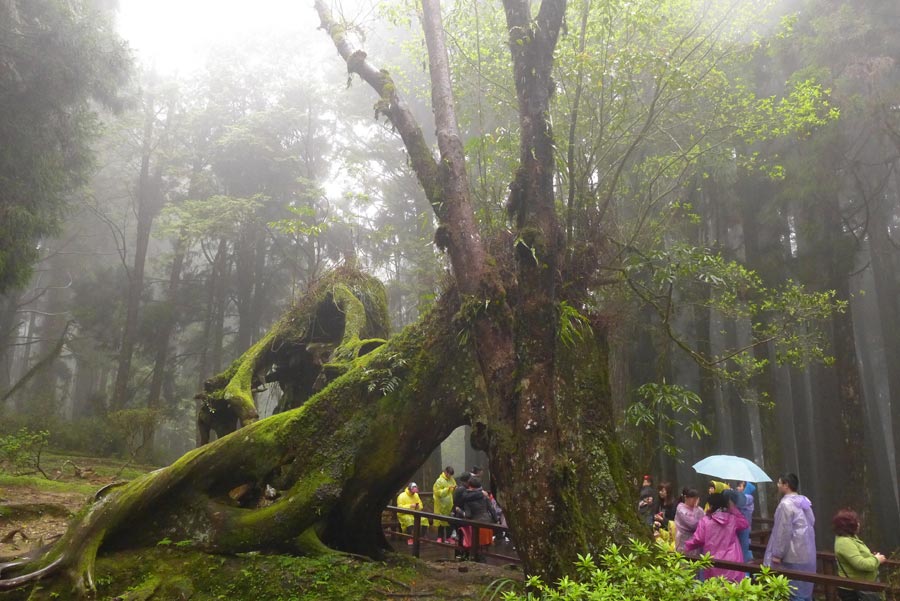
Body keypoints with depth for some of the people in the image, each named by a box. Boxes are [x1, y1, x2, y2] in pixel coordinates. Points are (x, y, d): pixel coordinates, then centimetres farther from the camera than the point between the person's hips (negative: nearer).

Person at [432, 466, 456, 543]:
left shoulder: (452, 480, 10)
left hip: (450, 504, 6)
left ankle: (448, 537, 18)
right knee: (441, 521, 2)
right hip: (442, 505, -6)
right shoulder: (439, 481, -10)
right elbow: (438, 492, -17)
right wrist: (447, 489, -21)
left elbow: (455, 491, 19)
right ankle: (440, 538, 13)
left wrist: (455, 489, -5)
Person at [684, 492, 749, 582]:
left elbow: (697, 539, -3)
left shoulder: (705, 520, -6)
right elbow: (745, 524, 19)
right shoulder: (732, 518, 1)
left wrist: (685, 547, 14)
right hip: (732, 561, 2)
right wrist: (733, 508, 18)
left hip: (714, 563, -2)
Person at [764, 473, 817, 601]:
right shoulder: (805, 502, 10)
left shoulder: (786, 504, -17)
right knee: (805, 591, 15)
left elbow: (783, 532, -19)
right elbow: (811, 525, 18)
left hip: (793, 556, -9)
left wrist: (777, 554, -13)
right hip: (807, 554, 9)